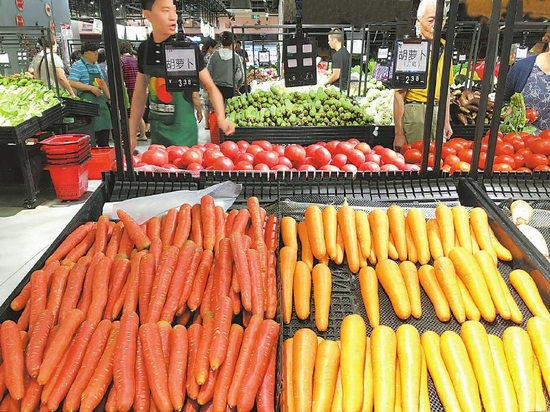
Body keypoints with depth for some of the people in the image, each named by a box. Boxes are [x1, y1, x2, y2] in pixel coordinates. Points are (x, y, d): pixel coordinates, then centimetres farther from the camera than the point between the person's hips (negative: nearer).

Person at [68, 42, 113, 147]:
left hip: (100, 99, 8)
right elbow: (72, 83, -17)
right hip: (87, 101, -8)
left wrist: (109, 97, 21)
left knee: (105, 127, 9)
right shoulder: (78, 66, -7)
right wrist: (91, 88, -21)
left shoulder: (96, 66, 18)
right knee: (92, 130, -13)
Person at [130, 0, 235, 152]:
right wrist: (132, 133, 8)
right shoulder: (144, 49, 0)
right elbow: (140, 93, 9)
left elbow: (210, 87, -7)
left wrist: (221, 117, -25)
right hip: (156, 130, 4)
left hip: (183, 130, -4)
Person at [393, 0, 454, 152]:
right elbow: (399, 94, -14)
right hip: (414, 111, -6)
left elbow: (445, 87, 18)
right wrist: (399, 133, -16)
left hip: (437, 111, 6)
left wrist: (447, 121, 17)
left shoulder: (444, 47, 9)